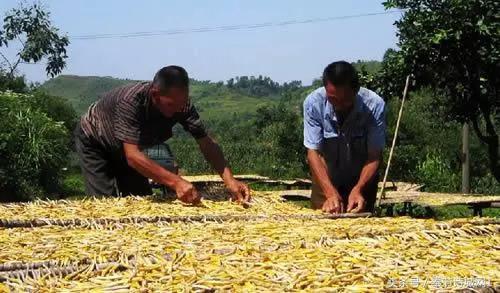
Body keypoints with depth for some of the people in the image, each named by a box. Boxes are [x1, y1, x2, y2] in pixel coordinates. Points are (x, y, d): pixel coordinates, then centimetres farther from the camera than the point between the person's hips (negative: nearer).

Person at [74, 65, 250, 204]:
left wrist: (229, 180, -37)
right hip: (94, 142, -6)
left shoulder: (181, 104, -25)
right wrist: (176, 182, -56)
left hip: (123, 149, 6)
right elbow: (132, 156, -47)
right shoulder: (131, 102, -41)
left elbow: (207, 143, -22)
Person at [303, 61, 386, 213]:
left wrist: (358, 189, -36)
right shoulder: (313, 103, -25)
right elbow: (314, 152, -23)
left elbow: (374, 156, -21)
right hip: (325, 180, 1)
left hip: (362, 180, 0)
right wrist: (331, 193, -34)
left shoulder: (375, 105, -26)